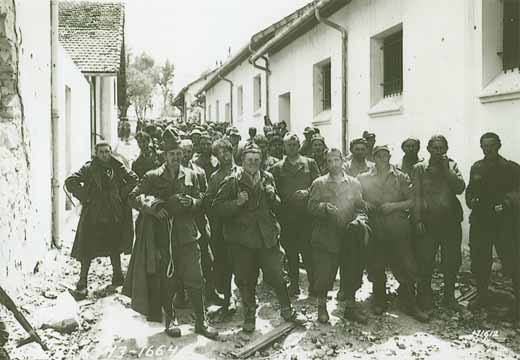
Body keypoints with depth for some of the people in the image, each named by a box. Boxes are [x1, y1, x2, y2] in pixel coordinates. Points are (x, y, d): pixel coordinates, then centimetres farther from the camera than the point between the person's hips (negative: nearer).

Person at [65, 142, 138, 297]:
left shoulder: (118, 168, 3)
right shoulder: (89, 168, -6)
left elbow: (134, 180, 11)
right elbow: (70, 182, -10)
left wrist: (122, 195, 3)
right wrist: (85, 197, -12)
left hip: (114, 215, 3)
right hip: (93, 215, -3)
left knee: (115, 246, 15)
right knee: (88, 248, -2)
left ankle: (117, 277, 31)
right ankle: (82, 281, 8)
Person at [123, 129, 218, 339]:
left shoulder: (191, 176, 8)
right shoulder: (153, 177, 2)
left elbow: (200, 202, 11)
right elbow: (134, 197, 1)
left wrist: (191, 202, -11)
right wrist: (152, 206, -14)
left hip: (186, 234, 1)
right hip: (162, 235, -1)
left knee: (195, 279, 0)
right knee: (166, 281, 8)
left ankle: (201, 322, 13)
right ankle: (169, 320, 25)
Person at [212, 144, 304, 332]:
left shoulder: (267, 178, 8)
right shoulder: (232, 181, -4)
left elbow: (276, 206, 16)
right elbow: (217, 206, -8)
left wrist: (272, 196, -6)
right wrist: (237, 202, -22)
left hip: (267, 236, 2)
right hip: (242, 238, -2)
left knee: (277, 274, 3)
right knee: (245, 280, 7)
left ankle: (286, 310, 23)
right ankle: (249, 315, 26)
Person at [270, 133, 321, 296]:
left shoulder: (310, 163, 9)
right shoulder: (277, 168, 10)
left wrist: (307, 192, -13)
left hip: (307, 214, -1)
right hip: (287, 216, 1)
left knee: (308, 249, -3)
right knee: (290, 252, 6)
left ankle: (313, 283, 8)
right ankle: (294, 284, 16)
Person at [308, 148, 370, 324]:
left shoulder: (354, 183, 12)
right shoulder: (319, 183, 6)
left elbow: (360, 207, 9)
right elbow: (311, 206, -2)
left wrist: (360, 219, -11)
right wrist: (325, 207, -21)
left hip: (349, 236, 2)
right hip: (325, 236, -2)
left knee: (353, 272, 7)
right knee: (323, 273, -2)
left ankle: (350, 306, 25)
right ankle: (322, 306, 19)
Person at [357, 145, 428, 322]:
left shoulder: (401, 177, 5)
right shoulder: (364, 178, 8)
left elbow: (413, 200, 2)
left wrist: (395, 205, -12)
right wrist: (365, 205, -9)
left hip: (398, 229, -1)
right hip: (375, 229, 1)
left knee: (406, 267, -2)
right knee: (376, 267, 7)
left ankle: (410, 305, 12)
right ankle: (379, 302, 24)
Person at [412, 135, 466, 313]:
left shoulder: (452, 166, 10)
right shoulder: (419, 168, 5)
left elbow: (460, 188, -5)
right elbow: (416, 196, 0)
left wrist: (446, 169, -9)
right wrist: (418, 220, -8)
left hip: (451, 220, 2)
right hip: (428, 221, -2)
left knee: (452, 260, 8)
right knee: (425, 261, 1)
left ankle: (449, 296, 24)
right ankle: (425, 297, 15)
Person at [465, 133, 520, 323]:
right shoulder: (476, 167, 12)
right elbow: (470, 190, 20)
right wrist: (470, 200, 1)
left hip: (503, 222, -4)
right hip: (480, 221, 4)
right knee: (479, 261, 9)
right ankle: (482, 296, 26)